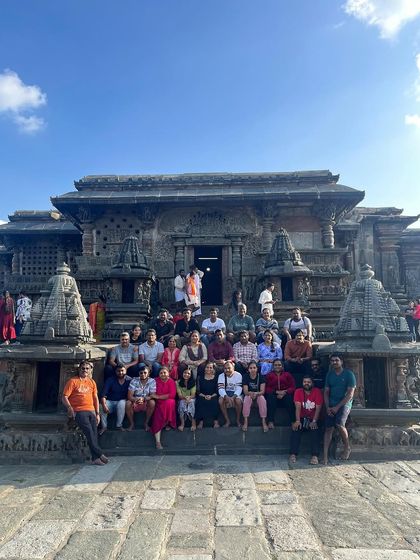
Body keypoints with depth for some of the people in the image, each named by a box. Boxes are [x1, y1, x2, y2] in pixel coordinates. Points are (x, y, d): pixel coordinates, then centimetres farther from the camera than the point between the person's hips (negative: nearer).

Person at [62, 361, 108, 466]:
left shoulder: (91, 382, 17)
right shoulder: (73, 381, 1)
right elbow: (64, 397, -2)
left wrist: (97, 413, 12)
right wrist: (70, 408, -16)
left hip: (91, 411, 4)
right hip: (79, 411, -4)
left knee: (94, 431, -11)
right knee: (88, 430, -21)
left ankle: (95, 458, -12)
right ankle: (99, 454, -20)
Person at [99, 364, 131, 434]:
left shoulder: (129, 380, -4)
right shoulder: (110, 380, -5)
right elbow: (103, 394, -13)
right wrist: (104, 405, -28)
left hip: (122, 401, -1)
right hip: (110, 401, 1)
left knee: (122, 403, -35)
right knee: (101, 406, -28)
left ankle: (119, 425, -20)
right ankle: (104, 426, -9)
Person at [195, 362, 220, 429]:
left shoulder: (216, 378, 8)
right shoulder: (200, 378, 9)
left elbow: (217, 391, 3)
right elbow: (198, 391, 4)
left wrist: (211, 396, -14)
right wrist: (204, 396, -13)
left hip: (213, 397, 0)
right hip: (202, 397, 1)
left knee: (214, 401, -32)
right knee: (200, 401, -31)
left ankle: (215, 421, -20)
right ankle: (201, 421, -21)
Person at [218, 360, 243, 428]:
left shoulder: (238, 375, -12)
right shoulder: (221, 376, -7)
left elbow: (239, 389, -18)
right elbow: (221, 389, -15)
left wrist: (233, 397, -35)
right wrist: (227, 397, -34)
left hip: (235, 394, -2)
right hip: (225, 394, 2)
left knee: (238, 400, -33)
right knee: (220, 401, -29)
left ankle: (238, 420, -10)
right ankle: (227, 421, -13)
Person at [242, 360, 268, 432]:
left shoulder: (261, 376, -9)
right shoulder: (245, 377, -8)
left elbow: (262, 391, -14)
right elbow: (245, 391, -13)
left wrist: (256, 393, -36)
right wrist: (250, 393, -37)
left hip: (259, 395, 0)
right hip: (249, 395, 0)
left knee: (262, 399, -32)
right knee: (247, 398, -32)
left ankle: (263, 422, -27)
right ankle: (245, 421, -29)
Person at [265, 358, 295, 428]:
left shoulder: (287, 375, 16)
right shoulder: (269, 375, 15)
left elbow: (292, 387, 7)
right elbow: (267, 388, 5)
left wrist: (285, 392, -12)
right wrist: (277, 392, -12)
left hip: (285, 395, 0)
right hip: (273, 395, 0)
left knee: (289, 398, -32)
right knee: (270, 397, -33)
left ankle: (293, 421, -34)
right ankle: (270, 422, -37)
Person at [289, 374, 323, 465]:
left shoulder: (317, 391, -5)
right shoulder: (298, 391, -2)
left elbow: (318, 408, -11)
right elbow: (298, 407, -12)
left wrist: (314, 421, -23)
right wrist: (297, 421, -25)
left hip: (313, 419, -1)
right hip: (302, 418, 1)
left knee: (315, 430, -30)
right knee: (295, 428, -27)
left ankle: (315, 456, -29)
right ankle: (293, 454, -23)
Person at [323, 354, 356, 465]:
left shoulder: (349, 374, -4)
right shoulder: (329, 374, 11)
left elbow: (350, 394, -9)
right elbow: (326, 392, 11)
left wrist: (337, 407, -13)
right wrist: (327, 407, -3)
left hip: (344, 403, -4)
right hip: (331, 405, 4)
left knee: (339, 424, -24)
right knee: (328, 428, -5)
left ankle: (347, 448, 1)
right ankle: (325, 456, -4)